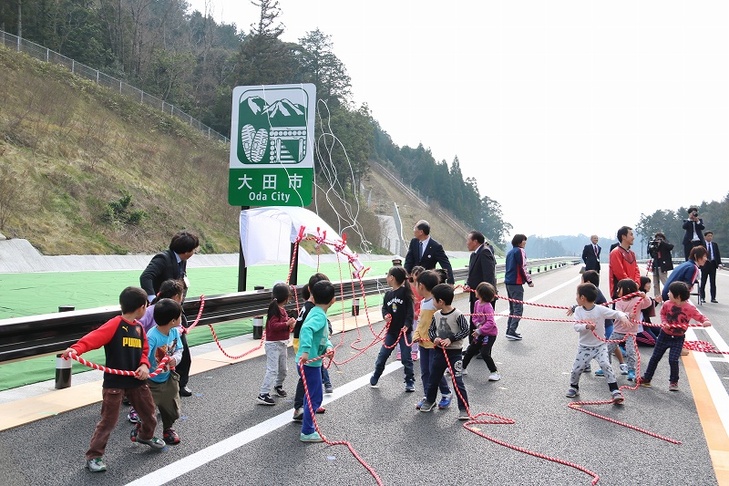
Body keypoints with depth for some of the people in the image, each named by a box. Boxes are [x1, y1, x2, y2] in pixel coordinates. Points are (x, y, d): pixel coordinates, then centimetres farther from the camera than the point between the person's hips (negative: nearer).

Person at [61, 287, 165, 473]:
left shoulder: (139, 327, 6)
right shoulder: (115, 324, -17)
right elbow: (93, 338, -27)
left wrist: (144, 365, -9)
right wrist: (76, 349, -45)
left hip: (136, 380, 7)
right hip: (114, 382, -7)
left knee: (149, 411, 21)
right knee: (108, 420, -1)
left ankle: (146, 436, 49)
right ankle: (93, 456, 15)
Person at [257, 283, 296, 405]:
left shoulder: (282, 309, 11)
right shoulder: (275, 309, -18)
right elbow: (273, 325, -27)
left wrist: (290, 324, 5)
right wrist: (287, 324, -26)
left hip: (282, 344, 9)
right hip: (273, 344, -9)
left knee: (283, 369, 20)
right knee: (272, 370, -11)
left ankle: (278, 386, 43)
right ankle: (263, 394, -8)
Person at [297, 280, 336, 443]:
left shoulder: (316, 312, 8)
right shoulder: (319, 316, -21)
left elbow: (323, 336, 11)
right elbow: (307, 329, -41)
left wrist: (328, 347, -9)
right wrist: (305, 351, -50)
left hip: (311, 361, 9)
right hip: (309, 362, -9)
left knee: (312, 394, 27)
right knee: (315, 397, 1)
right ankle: (307, 432, 10)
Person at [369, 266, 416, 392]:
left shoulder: (405, 292, -12)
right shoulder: (388, 294, 5)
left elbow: (410, 310, -14)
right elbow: (384, 308, 12)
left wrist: (407, 324, -23)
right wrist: (385, 315, -10)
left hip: (404, 330, -5)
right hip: (391, 330, 5)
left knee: (406, 358, 3)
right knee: (382, 355, 10)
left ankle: (410, 382, 18)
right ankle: (375, 378, 27)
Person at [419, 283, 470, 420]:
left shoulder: (457, 315, -17)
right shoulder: (436, 315, 0)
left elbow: (465, 331, -13)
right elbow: (431, 330, 8)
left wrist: (451, 339, -20)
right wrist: (434, 338, -13)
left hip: (455, 352, -6)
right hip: (439, 351, 6)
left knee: (458, 381, -4)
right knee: (433, 378, 18)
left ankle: (464, 408, 8)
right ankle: (429, 400, 39)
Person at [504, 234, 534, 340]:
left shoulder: (510, 252, 18)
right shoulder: (520, 251, -9)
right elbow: (523, 268, -13)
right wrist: (529, 281, -5)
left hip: (508, 282, 9)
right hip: (516, 283, -9)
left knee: (512, 308, 16)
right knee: (518, 308, -7)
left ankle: (509, 330, 17)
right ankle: (512, 332, -11)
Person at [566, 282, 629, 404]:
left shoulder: (600, 309, -13)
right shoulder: (578, 310, -6)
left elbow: (616, 313, -18)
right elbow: (576, 326, -17)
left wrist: (623, 317, -41)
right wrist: (587, 326, -37)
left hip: (600, 345, -2)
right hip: (584, 347, 3)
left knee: (606, 365, -21)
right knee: (576, 369, 4)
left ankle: (615, 392, -12)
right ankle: (573, 387, 33)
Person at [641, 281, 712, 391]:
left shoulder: (690, 308, -18)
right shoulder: (667, 304, -10)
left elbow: (700, 316, -11)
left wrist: (706, 321, -33)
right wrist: (664, 322, -12)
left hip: (678, 338, -3)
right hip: (664, 335, 3)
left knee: (673, 360, -10)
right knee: (655, 357, 11)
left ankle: (674, 382, 15)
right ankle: (646, 378, 25)